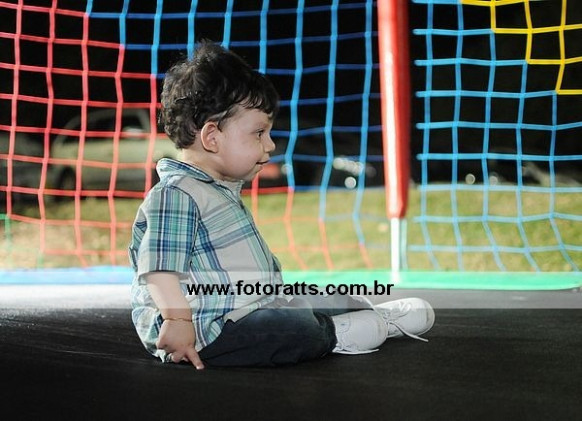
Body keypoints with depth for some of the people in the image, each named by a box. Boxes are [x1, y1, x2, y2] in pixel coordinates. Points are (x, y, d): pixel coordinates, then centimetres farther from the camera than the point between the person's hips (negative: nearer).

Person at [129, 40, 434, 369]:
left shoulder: (223, 190, 18)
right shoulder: (175, 195, -19)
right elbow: (159, 268, -27)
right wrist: (178, 321, -31)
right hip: (206, 331, -12)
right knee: (299, 332, -28)